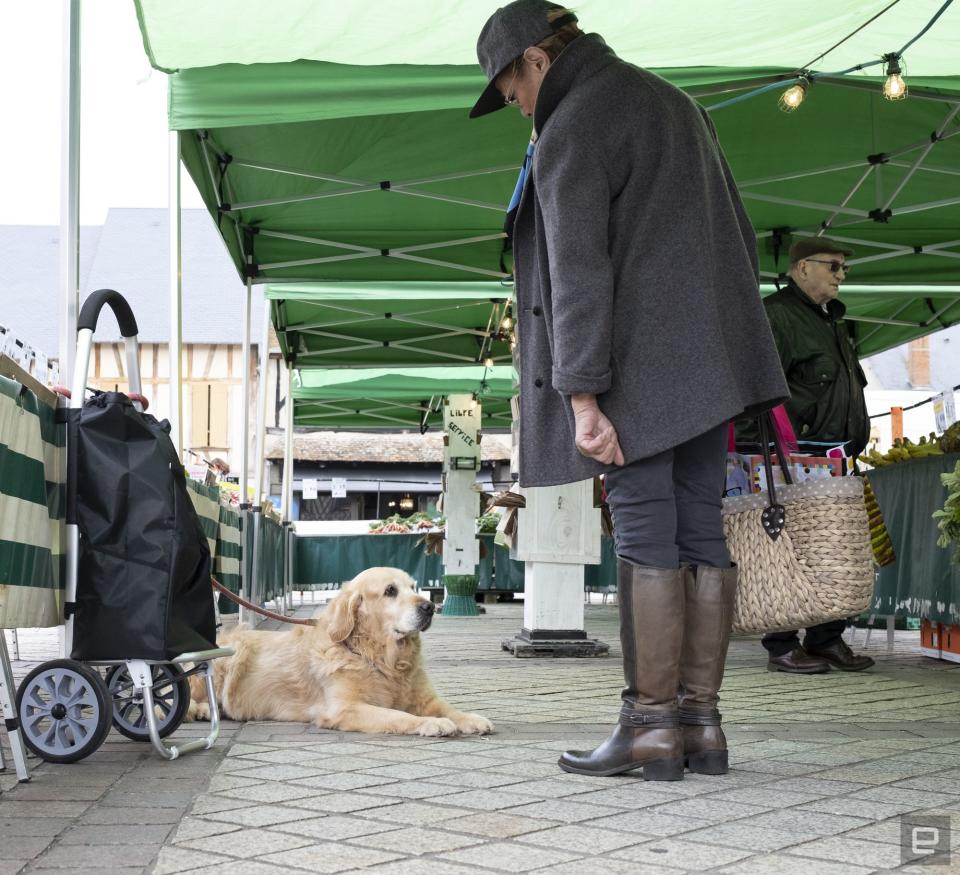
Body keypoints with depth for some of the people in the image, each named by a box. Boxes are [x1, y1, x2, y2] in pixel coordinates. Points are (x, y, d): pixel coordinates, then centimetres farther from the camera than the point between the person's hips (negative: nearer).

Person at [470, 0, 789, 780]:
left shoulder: (570, 133, -9)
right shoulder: (670, 101, 19)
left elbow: (579, 274, -17)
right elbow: (738, 237, 21)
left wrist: (581, 397, -19)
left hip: (639, 369, -8)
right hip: (709, 360, 8)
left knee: (645, 534, -6)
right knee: (699, 530, 5)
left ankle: (651, 725, -3)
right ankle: (701, 722, 8)